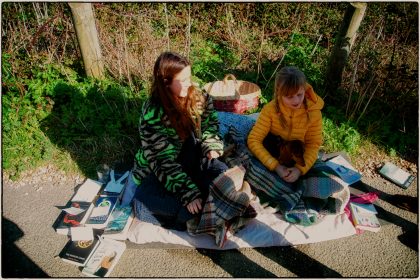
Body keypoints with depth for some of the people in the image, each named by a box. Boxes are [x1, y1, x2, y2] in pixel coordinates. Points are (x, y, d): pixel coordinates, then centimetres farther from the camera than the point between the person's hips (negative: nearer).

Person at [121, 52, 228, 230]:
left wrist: (212, 146, -13)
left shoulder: (197, 97, -6)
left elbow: (209, 123, 8)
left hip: (190, 159, 5)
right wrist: (189, 194, -32)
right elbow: (164, 160, -25)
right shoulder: (153, 113, -21)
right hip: (156, 170, -5)